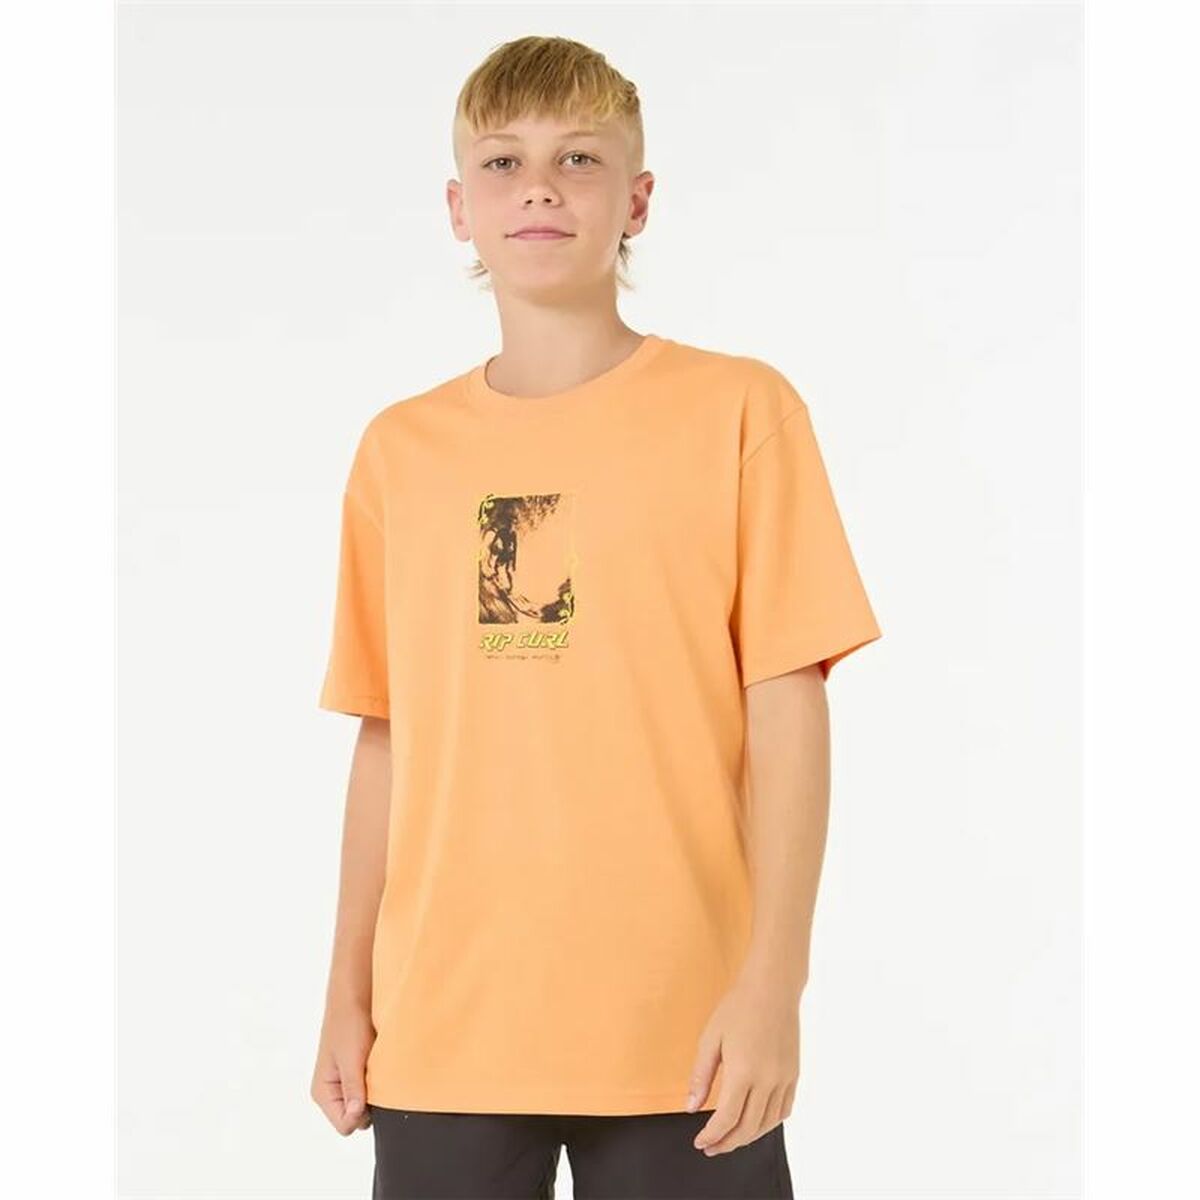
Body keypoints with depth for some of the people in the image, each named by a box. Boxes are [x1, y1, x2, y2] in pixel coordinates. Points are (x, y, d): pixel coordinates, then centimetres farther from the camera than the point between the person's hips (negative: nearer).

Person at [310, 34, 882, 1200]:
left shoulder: (738, 410, -1)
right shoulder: (401, 448, 8)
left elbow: (787, 706, -4)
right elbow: (386, 735, 10)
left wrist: (773, 977, -10)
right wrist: (346, 993, 9)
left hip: (681, 1031, -2)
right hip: (442, 1029, 3)